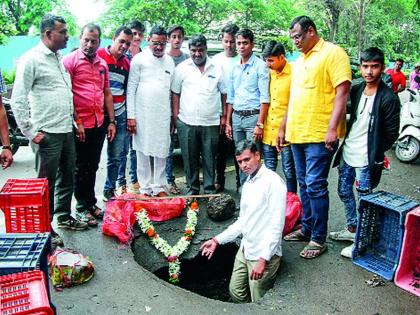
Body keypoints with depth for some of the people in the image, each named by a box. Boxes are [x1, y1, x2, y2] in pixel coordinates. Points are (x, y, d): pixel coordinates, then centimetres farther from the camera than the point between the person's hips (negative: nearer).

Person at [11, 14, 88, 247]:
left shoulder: (59, 58, 14)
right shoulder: (31, 59, -11)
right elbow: (18, 100, -13)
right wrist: (31, 133, -14)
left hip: (66, 131, 8)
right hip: (47, 134, -8)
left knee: (67, 177, 17)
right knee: (46, 183, 1)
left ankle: (64, 216, 33)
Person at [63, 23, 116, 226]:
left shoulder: (102, 64, 13)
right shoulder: (70, 61, -7)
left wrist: (111, 121, 11)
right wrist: (76, 121, -15)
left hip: (99, 124, 6)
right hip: (80, 125, -6)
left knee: (93, 167, 15)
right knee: (81, 168, 5)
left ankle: (91, 203, 28)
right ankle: (82, 208, 17)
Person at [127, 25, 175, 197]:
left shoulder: (169, 61, 11)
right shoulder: (139, 59, -2)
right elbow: (131, 89, -4)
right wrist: (131, 116, -9)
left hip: (163, 115, 4)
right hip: (143, 114, -3)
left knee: (161, 151, 7)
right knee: (143, 152, 4)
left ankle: (159, 186, 19)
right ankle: (145, 188, 14)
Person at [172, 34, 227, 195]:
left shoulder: (217, 68, 6)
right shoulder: (182, 68, 5)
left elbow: (224, 93, 10)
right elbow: (175, 93, 8)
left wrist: (224, 116, 4)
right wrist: (175, 116, 1)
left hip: (211, 122, 0)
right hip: (187, 122, 0)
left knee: (209, 158, 5)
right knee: (190, 159, 7)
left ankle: (210, 189, 16)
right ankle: (192, 188, 21)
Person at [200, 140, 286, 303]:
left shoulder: (273, 182, -16)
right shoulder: (247, 183, 11)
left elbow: (276, 226, -20)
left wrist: (263, 259, -22)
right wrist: (217, 240, 12)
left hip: (264, 254, -8)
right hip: (244, 250, 8)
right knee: (236, 293, 15)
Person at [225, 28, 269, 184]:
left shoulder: (260, 66, -5)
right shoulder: (234, 68, 14)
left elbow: (264, 98, -10)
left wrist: (260, 124, -17)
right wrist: (228, 122, 14)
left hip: (253, 117, -6)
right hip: (236, 118, 6)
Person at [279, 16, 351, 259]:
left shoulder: (333, 53, -7)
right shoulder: (299, 61, 18)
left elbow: (342, 92, -14)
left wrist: (332, 128, -21)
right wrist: (283, 127, 21)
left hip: (320, 136, -8)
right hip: (297, 134, 8)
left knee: (315, 186, -5)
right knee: (304, 185, 15)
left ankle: (319, 239, 7)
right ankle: (307, 228, 28)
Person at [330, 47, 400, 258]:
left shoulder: (388, 98, -13)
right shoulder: (356, 91, 5)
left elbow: (391, 133, -10)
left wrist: (374, 153, -6)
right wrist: (347, 142, 9)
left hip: (366, 160, -7)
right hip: (347, 153, 7)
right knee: (344, 192, 19)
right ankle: (352, 229, 38)